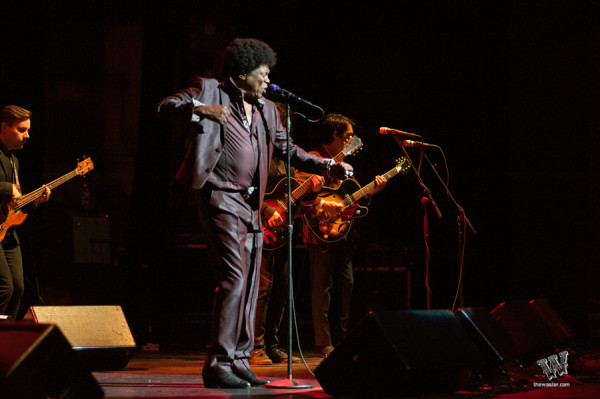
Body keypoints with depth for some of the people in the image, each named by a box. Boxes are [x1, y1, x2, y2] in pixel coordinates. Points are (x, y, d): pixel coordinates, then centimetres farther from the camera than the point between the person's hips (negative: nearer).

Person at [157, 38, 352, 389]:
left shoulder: (267, 110, 18)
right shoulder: (210, 90, 0)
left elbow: (286, 149, 20)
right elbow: (166, 106, -8)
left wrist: (328, 167, 8)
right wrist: (201, 110, -27)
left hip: (251, 203, 8)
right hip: (221, 198, -8)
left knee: (249, 284, 8)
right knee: (234, 278, -15)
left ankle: (240, 361, 15)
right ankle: (218, 364, -12)